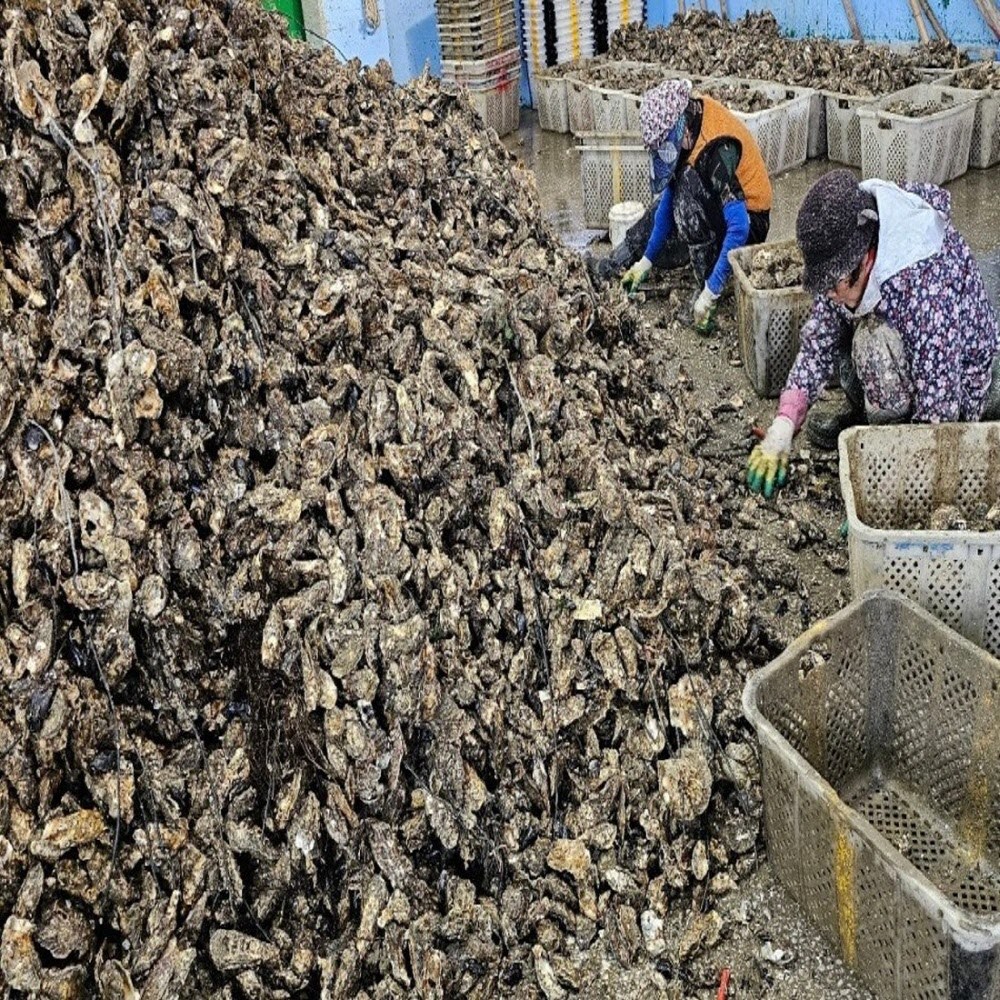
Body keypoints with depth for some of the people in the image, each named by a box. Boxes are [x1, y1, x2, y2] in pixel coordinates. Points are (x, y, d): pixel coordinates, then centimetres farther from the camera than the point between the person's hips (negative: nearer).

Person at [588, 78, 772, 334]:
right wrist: (646, 260, 0)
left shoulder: (719, 149, -32)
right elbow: (669, 196, 0)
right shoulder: (683, 129, -8)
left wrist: (711, 292, -39)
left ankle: (705, 291, -25)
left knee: (688, 185, -29)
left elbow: (739, 227, -38)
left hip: (750, 221, -8)